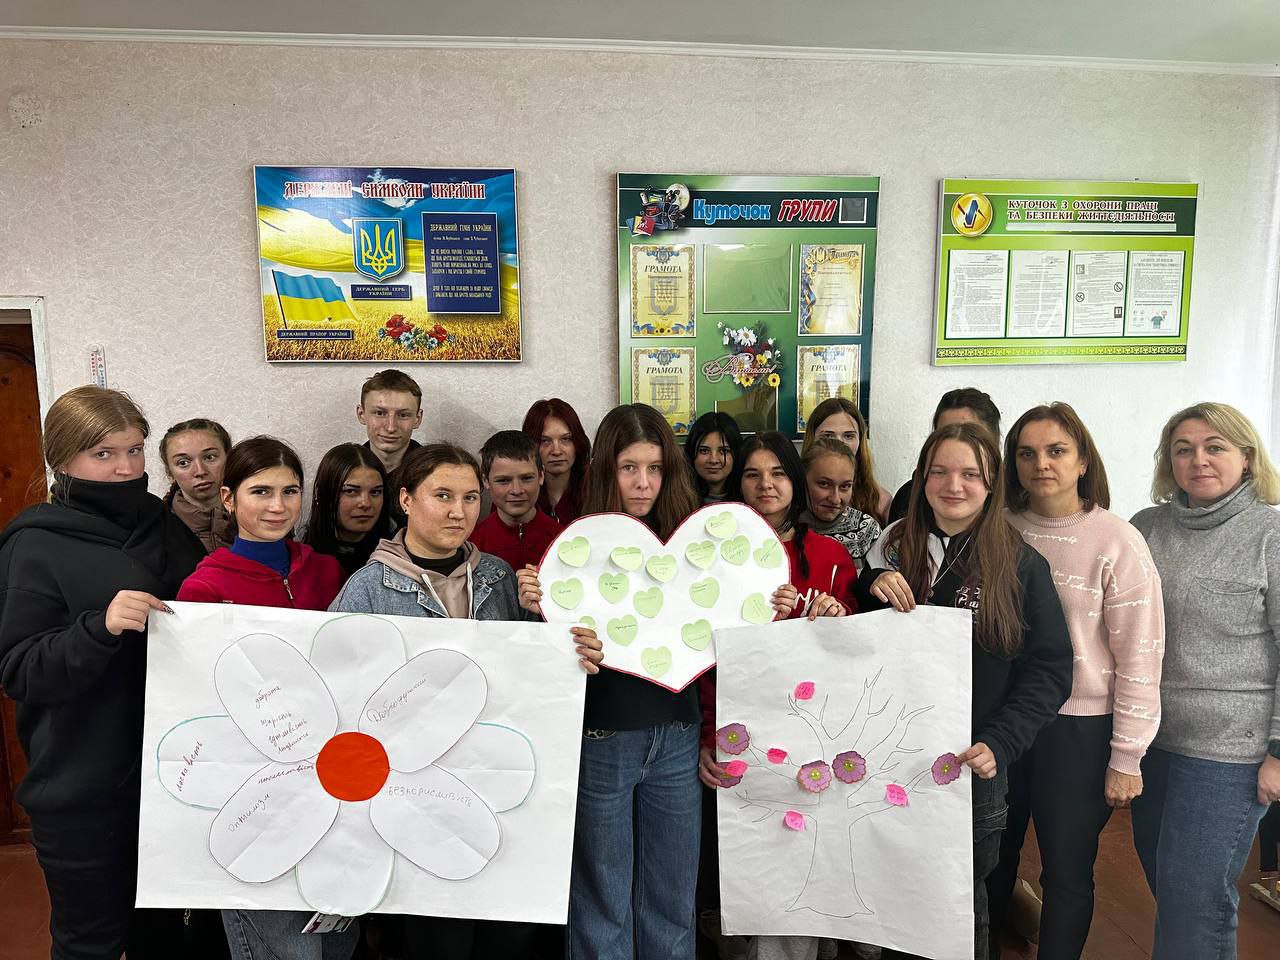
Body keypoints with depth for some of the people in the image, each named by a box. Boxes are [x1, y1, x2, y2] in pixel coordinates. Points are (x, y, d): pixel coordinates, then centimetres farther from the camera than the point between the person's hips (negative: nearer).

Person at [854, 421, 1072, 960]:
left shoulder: (1022, 565, -4)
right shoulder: (893, 548, 3)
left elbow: (1049, 670, -6)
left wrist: (999, 744, -18)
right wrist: (873, 591, -11)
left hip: (972, 766, -2)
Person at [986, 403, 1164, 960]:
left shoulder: (1118, 543, -11)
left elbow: (1139, 657, -10)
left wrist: (1126, 758, -9)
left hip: (1078, 729, -3)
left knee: (1066, 872, 11)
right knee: (992, 859, 19)